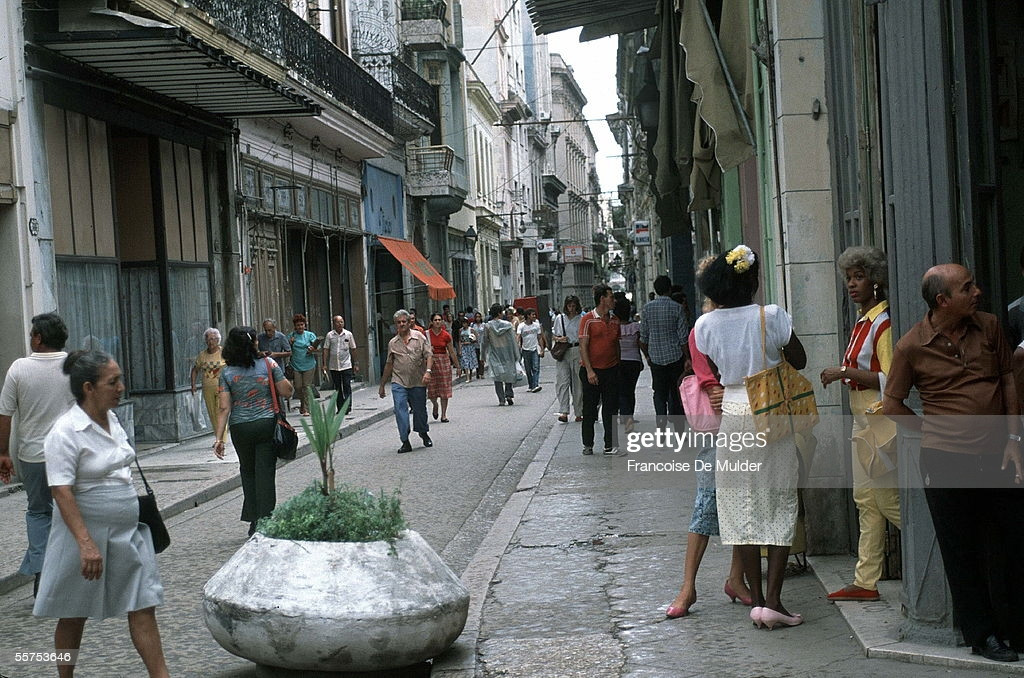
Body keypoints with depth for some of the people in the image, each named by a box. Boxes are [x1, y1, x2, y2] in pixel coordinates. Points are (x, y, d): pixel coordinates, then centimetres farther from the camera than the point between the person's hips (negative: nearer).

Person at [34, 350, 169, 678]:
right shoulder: (65, 432, -18)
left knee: (143, 607, 2)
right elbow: (62, 493, -23)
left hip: (127, 529, 7)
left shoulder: (111, 419, 7)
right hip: (86, 531, -7)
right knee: (74, 616, 9)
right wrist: (86, 544, -29)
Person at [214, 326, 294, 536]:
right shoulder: (268, 364, -4)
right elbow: (287, 392, -1)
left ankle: (254, 521, 15)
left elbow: (225, 408, -5)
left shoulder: (226, 372, -2)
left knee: (248, 472, 16)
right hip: (267, 425, -1)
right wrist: (279, 375, 17)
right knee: (265, 473, 2)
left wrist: (219, 438, -2)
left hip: (240, 429, 1)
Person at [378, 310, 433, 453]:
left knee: (420, 410, 9)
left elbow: (429, 355, -2)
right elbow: (389, 365, 16)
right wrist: (382, 385, 18)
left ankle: (424, 434, 36)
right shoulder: (392, 343, 9)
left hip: (418, 382, -1)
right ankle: (405, 442, -9)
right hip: (399, 382, 1)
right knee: (400, 410, -12)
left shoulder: (420, 337, 3)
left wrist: (428, 371, -20)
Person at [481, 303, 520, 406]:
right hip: (507, 354, 0)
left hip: (494, 355, 0)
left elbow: (484, 342, 2)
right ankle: (509, 394, -2)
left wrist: (483, 356, 13)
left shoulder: (487, 326, -6)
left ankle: (501, 399, -3)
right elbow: (513, 341, -3)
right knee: (509, 373, 15)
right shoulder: (507, 325, -7)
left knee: (497, 376, 4)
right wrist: (516, 356, 5)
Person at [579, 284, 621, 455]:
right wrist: (589, 370, -15)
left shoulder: (615, 320, 10)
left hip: (611, 370, 4)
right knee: (589, 409, 4)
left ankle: (610, 446, 7)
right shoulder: (588, 320, -7)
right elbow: (583, 346, -9)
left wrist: (619, 368, 10)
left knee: (611, 409, 3)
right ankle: (587, 445, 14)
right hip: (592, 370, -4)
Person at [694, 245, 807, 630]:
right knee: (779, 508, 4)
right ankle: (773, 601, -2)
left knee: (741, 510, 9)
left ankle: (757, 600, 10)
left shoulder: (706, 325, -3)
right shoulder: (771, 316, -10)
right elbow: (798, 361, 0)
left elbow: (715, 371, 8)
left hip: (732, 414, 2)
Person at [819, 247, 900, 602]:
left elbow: (891, 379, -21)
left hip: (881, 420, -10)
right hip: (863, 422, 10)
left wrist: (846, 372, -19)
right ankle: (865, 582, 14)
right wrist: (844, 374, 10)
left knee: (887, 499, -6)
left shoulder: (883, 323, -14)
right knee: (866, 500, 10)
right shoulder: (862, 322, 14)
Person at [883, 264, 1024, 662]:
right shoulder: (912, 347, -8)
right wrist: (936, 432, 1)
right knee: (962, 552, 6)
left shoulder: (988, 326, 2)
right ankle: (982, 635, 18)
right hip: (947, 462, -3)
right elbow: (892, 405, 2)